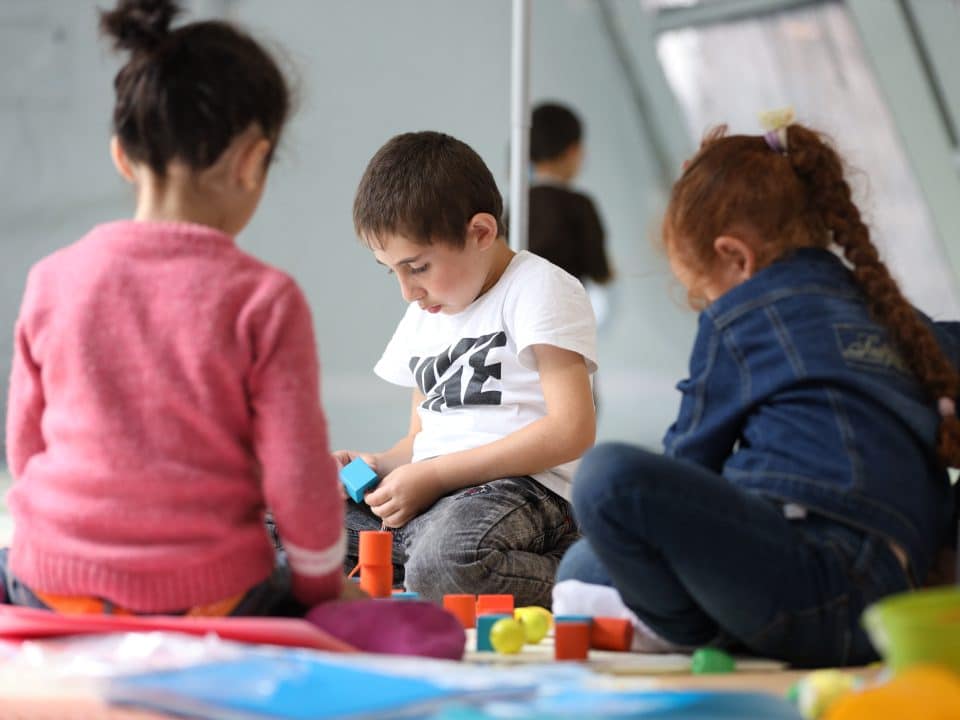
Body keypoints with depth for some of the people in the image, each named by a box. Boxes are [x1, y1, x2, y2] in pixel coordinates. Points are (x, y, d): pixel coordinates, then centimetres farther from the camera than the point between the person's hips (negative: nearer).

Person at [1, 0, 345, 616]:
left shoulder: (53, 280, -1)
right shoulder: (265, 300, -12)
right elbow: (299, 480, -9)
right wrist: (322, 590, 9)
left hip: (52, 587, 4)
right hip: (203, 598, -3)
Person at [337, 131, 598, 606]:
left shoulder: (541, 290, -4)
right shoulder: (422, 317, 24)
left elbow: (571, 431, -15)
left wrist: (434, 475, -16)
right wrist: (379, 465, 5)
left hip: (521, 489, -8)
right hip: (427, 498, 8)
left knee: (444, 558, -42)